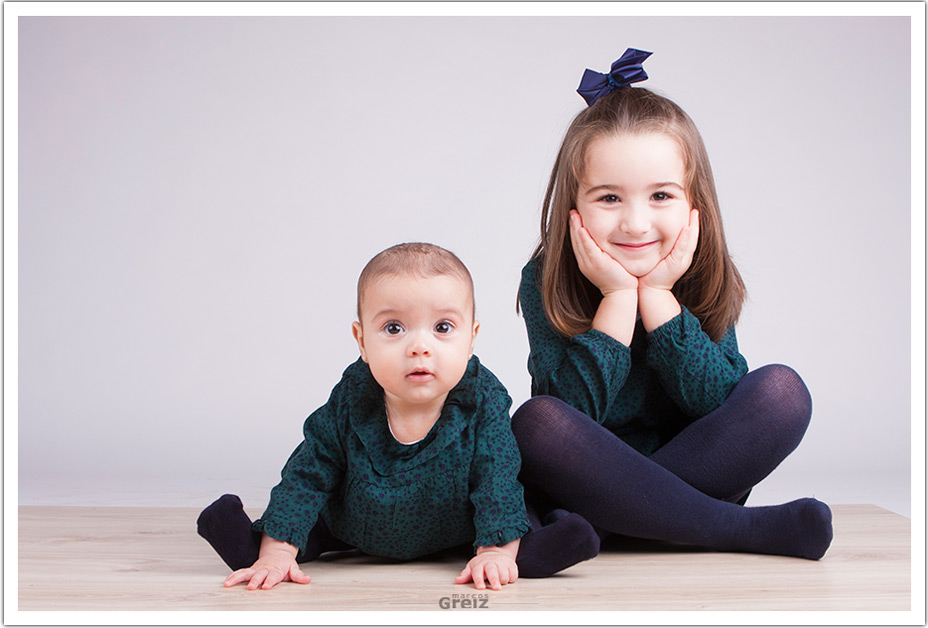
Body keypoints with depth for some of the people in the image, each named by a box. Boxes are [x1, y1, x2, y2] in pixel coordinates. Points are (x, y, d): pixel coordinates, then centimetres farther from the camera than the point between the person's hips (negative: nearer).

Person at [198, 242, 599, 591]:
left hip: (455, 534, -1)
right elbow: (307, 477, -19)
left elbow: (497, 480, -24)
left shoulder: (483, 403, -27)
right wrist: (277, 551, -26)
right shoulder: (348, 404, -24)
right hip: (357, 533, 1)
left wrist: (497, 551, -36)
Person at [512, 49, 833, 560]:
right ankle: (750, 531, -26)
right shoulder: (546, 282, -13)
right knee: (536, 422, -33)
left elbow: (718, 405, -17)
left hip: (698, 472, 2)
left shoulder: (705, 279, -6)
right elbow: (575, 411, -22)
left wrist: (657, 295, -23)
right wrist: (618, 298, -26)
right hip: (584, 484, -1)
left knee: (782, 391, -19)